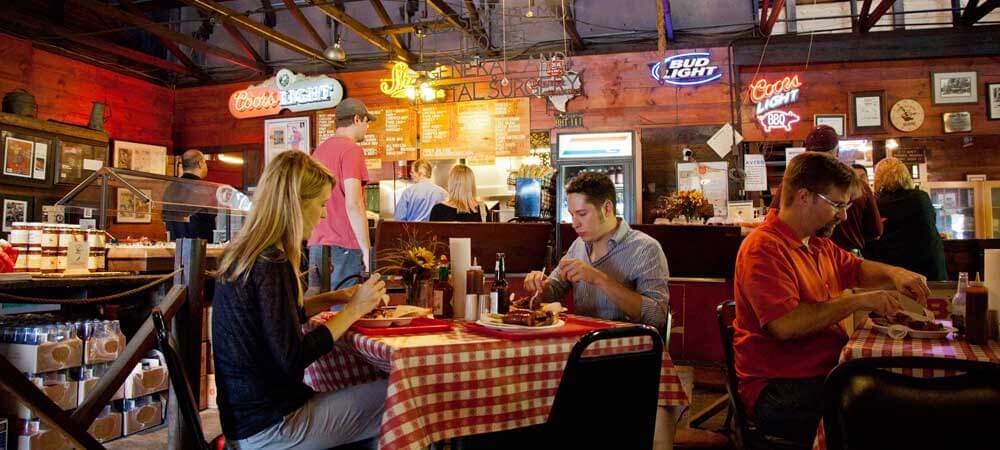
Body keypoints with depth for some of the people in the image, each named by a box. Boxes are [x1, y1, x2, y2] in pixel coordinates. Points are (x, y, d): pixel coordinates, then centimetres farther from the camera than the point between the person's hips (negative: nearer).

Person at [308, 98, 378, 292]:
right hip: (345, 247, -8)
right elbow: (353, 204, -18)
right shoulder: (352, 149, -9)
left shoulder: (319, 150, 15)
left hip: (316, 246, 8)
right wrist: (367, 249, -14)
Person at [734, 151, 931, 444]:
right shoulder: (764, 247, -16)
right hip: (780, 390, -9)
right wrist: (858, 301, -18)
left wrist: (894, 273, 12)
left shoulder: (819, 243, 16)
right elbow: (785, 325, -27)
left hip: (828, 370, 9)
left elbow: (856, 269, 34)